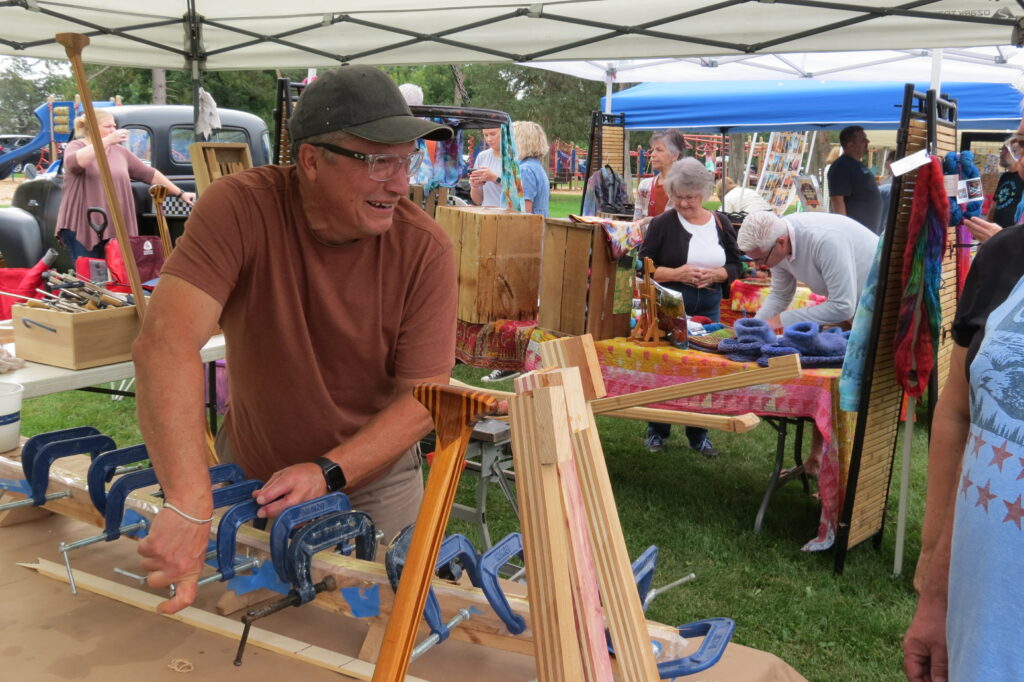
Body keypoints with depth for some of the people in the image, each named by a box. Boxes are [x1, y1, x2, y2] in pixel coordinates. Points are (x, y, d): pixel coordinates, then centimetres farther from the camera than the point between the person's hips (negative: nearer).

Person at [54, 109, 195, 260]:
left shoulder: (121, 152, 14)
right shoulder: (75, 147, 1)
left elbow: (148, 174, 17)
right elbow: (75, 162, -24)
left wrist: (180, 193, 15)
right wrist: (107, 141, -26)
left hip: (115, 229, 4)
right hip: (81, 228, -4)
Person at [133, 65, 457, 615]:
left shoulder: (425, 249, -21)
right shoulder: (240, 209, -25)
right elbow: (165, 342, -36)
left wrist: (328, 474, -31)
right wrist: (188, 506, -46)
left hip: (373, 476, 0)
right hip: (248, 465, 1)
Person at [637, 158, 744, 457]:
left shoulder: (721, 223, 6)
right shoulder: (662, 224, -3)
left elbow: (736, 264, 9)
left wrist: (715, 274, -12)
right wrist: (676, 274, -19)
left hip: (709, 307, 3)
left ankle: (698, 434, 19)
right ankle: (657, 431, 18)